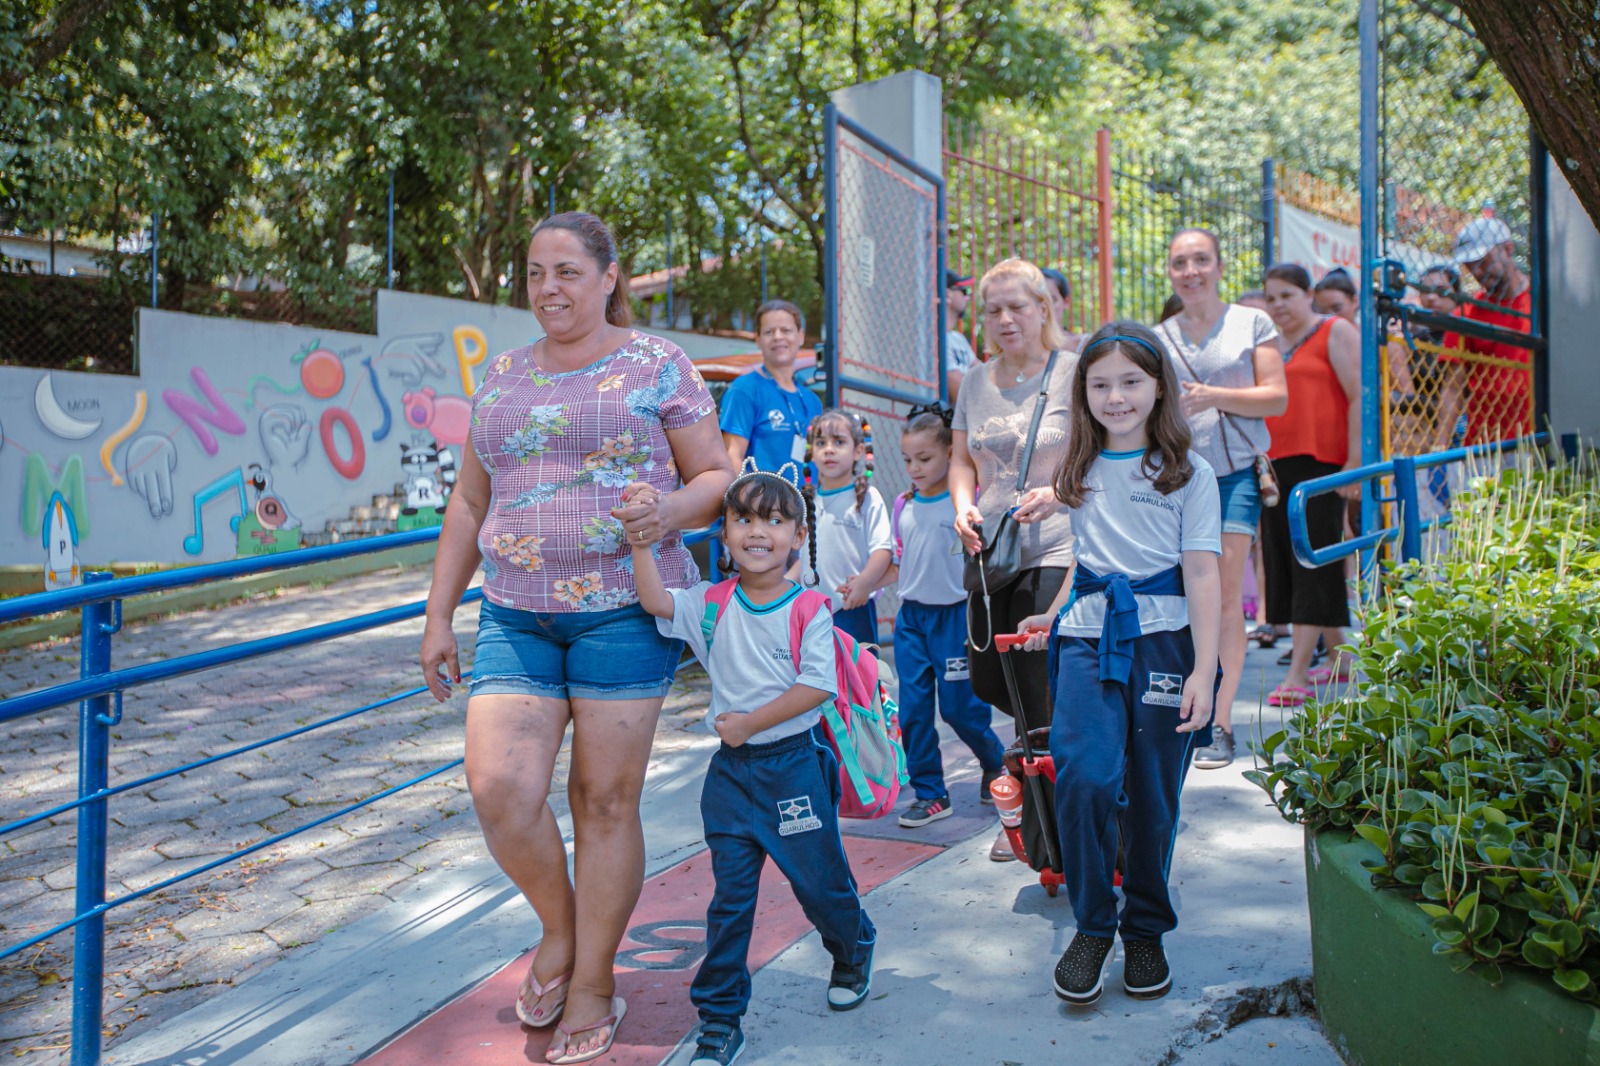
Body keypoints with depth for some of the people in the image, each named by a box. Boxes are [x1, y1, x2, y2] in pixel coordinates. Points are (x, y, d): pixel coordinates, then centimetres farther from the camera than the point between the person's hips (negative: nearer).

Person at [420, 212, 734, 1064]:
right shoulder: (502, 376, 15)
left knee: (606, 799, 2)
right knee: (499, 789, -9)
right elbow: (468, 503, 18)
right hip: (515, 616, 4)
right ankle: (559, 929, 21)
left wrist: (671, 510, -19)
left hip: (623, 610, -3)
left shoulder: (656, 364, 3)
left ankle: (593, 990, 19)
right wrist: (438, 614, 14)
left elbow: (716, 475, 4)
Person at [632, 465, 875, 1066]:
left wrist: (751, 722, -16)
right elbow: (655, 602, -12)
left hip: (794, 764, -2)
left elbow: (818, 686, -15)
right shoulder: (712, 604, 1)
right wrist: (641, 543, -24)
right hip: (730, 771, 3)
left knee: (819, 880, 11)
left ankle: (853, 954, 44)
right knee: (730, 895, 6)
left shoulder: (808, 610, -9)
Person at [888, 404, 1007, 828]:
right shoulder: (904, 505, 5)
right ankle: (930, 794, 17)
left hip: (954, 614, -5)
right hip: (910, 615, 5)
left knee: (959, 705, 3)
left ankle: (995, 762, 32)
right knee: (913, 708, 4)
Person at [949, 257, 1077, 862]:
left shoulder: (1074, 372, -4)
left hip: (1055, 550, -6)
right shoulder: (978, 381, 12)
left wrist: (1057, 493, -24)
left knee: (1039, 686, -7)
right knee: (987, 680, 9)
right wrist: (963, 507, -1)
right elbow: (961, 457, 19)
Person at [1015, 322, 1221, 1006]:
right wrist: (1056, 615, 27)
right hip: (1088, 637, 2)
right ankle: (1091, 927, 2)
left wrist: (1203, 671, -12)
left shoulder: (1189, 473, 1)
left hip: (1162, 638, -2)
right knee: (1083, 775, -17)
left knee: (1152, 795, 4)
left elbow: (1203, 575, -5)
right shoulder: (1081, 473, 13)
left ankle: (1146, 932, 25)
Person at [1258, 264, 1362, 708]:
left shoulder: (1335, 333, -1)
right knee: (1284, 562, 8)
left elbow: (1358, 397, -8)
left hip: (1321, 461, -7)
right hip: (1277, 464, 7)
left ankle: (1297, 675, -11)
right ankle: (1338, 658, 21)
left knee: (1312, 563, -8)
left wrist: (1355, 461, -15)